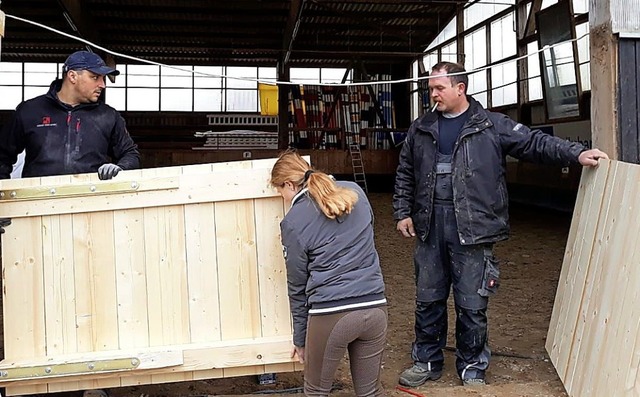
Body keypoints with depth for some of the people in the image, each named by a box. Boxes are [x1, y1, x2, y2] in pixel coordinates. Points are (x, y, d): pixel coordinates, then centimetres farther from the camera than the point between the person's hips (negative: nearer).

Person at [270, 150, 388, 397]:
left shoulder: (293, 222, -5)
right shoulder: (355, 192, 7)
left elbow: (297, 285, 2)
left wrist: (300, 339, 14)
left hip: (331, 314, -4)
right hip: (375, 307, 4)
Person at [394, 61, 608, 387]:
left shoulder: (491, 126, 1)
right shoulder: (420, 129, 11)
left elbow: (533, 142, -2)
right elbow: (405, 174, 16)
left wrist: (576, 153, -13)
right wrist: (403, 212, 9)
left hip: (472, 229, -3)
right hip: (429, 227, 4)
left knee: (472, 305, 5)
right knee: (428, 299, 13)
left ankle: (472, 367, 25)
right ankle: (427, 362, 30)